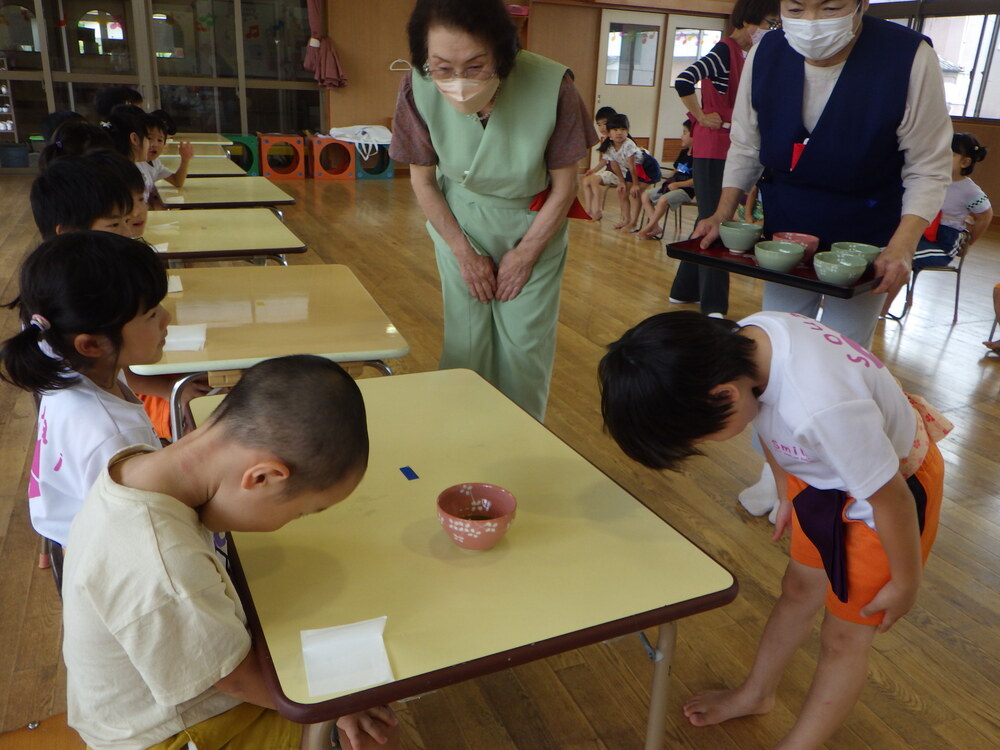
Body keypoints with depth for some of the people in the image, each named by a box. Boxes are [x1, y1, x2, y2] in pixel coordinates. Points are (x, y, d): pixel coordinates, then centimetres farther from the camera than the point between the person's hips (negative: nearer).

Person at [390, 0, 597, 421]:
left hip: (535, 228, -1)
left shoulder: (551, 87, -28)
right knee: (466, 343, 3)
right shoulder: (419, 91, -23)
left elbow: (565, 186, -13)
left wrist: (526, 253, -8)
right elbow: (422, 179, -7)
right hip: (460, 225, 1)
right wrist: (463, 251, -6)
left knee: (524, 346, 2)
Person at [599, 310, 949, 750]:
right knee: (799, 590, 22)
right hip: (825, 476, 7)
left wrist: (905, 583, -9)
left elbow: (890, 498, -27)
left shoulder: (823, 410, -44)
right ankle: (756, 694, 44)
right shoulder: (743, 340, -21)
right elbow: (770, 426, 0)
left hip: (895, 486, -7)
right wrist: (787, 497, 14)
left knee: (844, 635, 10)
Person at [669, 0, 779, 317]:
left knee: (711, 219, 14)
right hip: (714, 150, -10)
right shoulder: (725, 51, -13)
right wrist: (703, 118, -18)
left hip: (729, 149, 10)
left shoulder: (742, 53, 15)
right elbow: (683, 81, -27)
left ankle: (685, 289, 24)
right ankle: (713, 305, -1)